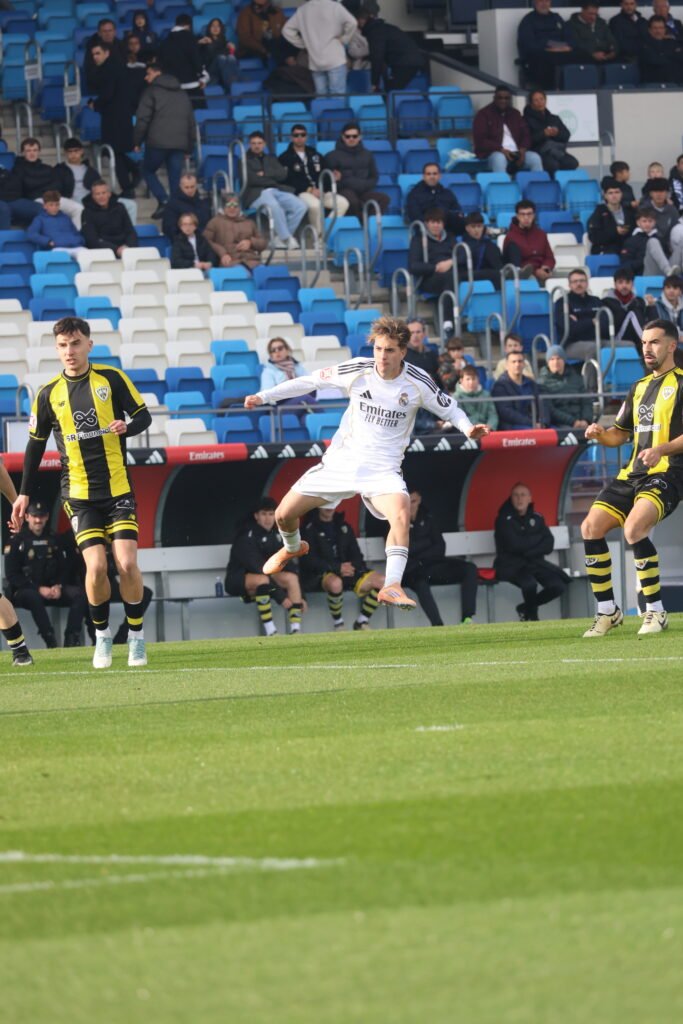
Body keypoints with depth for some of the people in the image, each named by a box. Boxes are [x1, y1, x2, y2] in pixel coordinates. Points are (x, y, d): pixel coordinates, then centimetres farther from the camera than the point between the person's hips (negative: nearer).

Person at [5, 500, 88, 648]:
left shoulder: (53, 539, 13)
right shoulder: (17, 541, -3)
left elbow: (62, 568, 16)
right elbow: (11, 575, -8)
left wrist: (58, 587, -7)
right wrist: (39, 589, -17)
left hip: (52, 588, 5)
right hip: (24, 590, -5)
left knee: (79, 593, -20)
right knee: (34, 597, -40)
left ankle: (71, 639, -28)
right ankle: (51, 641, -43)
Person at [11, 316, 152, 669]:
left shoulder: (111, 378, -1)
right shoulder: (49, 394, 3)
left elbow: (143, 415, 3)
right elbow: (35, 445, 10)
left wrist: (126, 427, -20)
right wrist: (25, 494, 8)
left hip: (118, 488, -1)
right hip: (80, 494, 1)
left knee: (127, 564, -11)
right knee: (96, 566, -12)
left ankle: (136, 636, 7)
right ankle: (102, 635, 10)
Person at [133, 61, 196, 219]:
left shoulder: (152, 92, 1)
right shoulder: (182, 94, 20)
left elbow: (142, 119, -7)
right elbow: (191, 122, 21)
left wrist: (137, 141, 1)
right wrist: (189, 148, 24)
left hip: (158, 142, -5)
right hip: (179, 144, 5)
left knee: (148, 171, 11)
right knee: (175, 178, 7)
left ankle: (163, 201, -10)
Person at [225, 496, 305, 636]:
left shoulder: (275, 534, 3)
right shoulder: (247, 536, -21)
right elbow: (257, 568, -28)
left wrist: (298, 596, -4)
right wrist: (280, 596, -31)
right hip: (237, 579, -7)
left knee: (291, 577, -18)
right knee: (262, 580, -37)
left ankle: (296, 629, -27)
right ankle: (270, 633, -40)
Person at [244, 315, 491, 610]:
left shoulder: (418, 382, -10)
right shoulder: (357, 370, -8)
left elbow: (448, 408, 5)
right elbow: (311, 381, 3)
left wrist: (468, 428, -15)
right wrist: (264, 397, 0)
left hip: (383, 470, -2)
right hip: (341, 461, 2)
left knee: (401, 515, -33)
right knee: (285, 514, 2)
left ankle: (391, 586, -33)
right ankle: (293, 548, 37)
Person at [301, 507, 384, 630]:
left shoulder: (344, 527, 19)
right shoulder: (309, 529, 1)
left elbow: (356, 555, 16)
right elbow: (309, 560, -9)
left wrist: (352, 567, -9)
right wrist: (337, 568, -18)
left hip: (347, 572, 6)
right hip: (318, 576, -6)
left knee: (381, 582, -16)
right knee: (335, 583, -42)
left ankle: (362, 622, -3)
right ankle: (338, 624, -19)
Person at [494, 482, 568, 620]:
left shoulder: (536, 518, 10)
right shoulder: (504, 519, -6)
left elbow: (548, 545, 1)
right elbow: (515, 545, -18)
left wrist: (529, 552, -16)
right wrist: (537, 539, -4)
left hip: (534, 562, 5)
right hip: (511, 564, -5)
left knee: (559, 586, -16)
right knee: (529, 583, -36)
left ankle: (526, 608, 9)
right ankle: (532, 616, -3)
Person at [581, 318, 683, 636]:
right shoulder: (639, 387, 21)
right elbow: (619, 435, 25)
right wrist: (600, 434, 3)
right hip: (633, 474, 8)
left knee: (634, 528, -30)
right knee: (591, 527, -3)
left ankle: (655, 611, -20)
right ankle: (607, 611, 8)